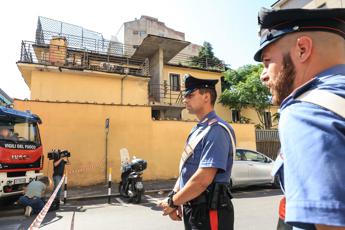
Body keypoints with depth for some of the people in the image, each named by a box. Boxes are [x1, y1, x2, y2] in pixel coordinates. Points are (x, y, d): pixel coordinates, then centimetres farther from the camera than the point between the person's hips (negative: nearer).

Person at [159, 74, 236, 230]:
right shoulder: (196, 130, 10)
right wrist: (174, 196, -2)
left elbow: (203, 179, -26)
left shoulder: (216, 130, -20)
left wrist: (173, 202, -14)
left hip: (209, 211, -8)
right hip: (191, 208, 8)